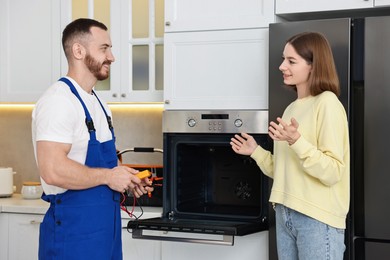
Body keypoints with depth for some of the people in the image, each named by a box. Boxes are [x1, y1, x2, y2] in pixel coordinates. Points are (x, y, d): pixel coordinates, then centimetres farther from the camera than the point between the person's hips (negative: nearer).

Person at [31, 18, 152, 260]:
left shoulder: (99, 104, 14)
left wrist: (127, 179, 6)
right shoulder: (59, 101, -17)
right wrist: (107, 176, -17)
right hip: (74, 228, -9)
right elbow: (53, 170, -27)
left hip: (106, 224, 9)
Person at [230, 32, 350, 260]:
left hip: (317, 218, -8)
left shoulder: (327, 103, -10)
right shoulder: (292, 108, 14)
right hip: (285, 214, 8)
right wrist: (256, 152, 8)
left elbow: (332, 173, -17)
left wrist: (297, 141, -26)